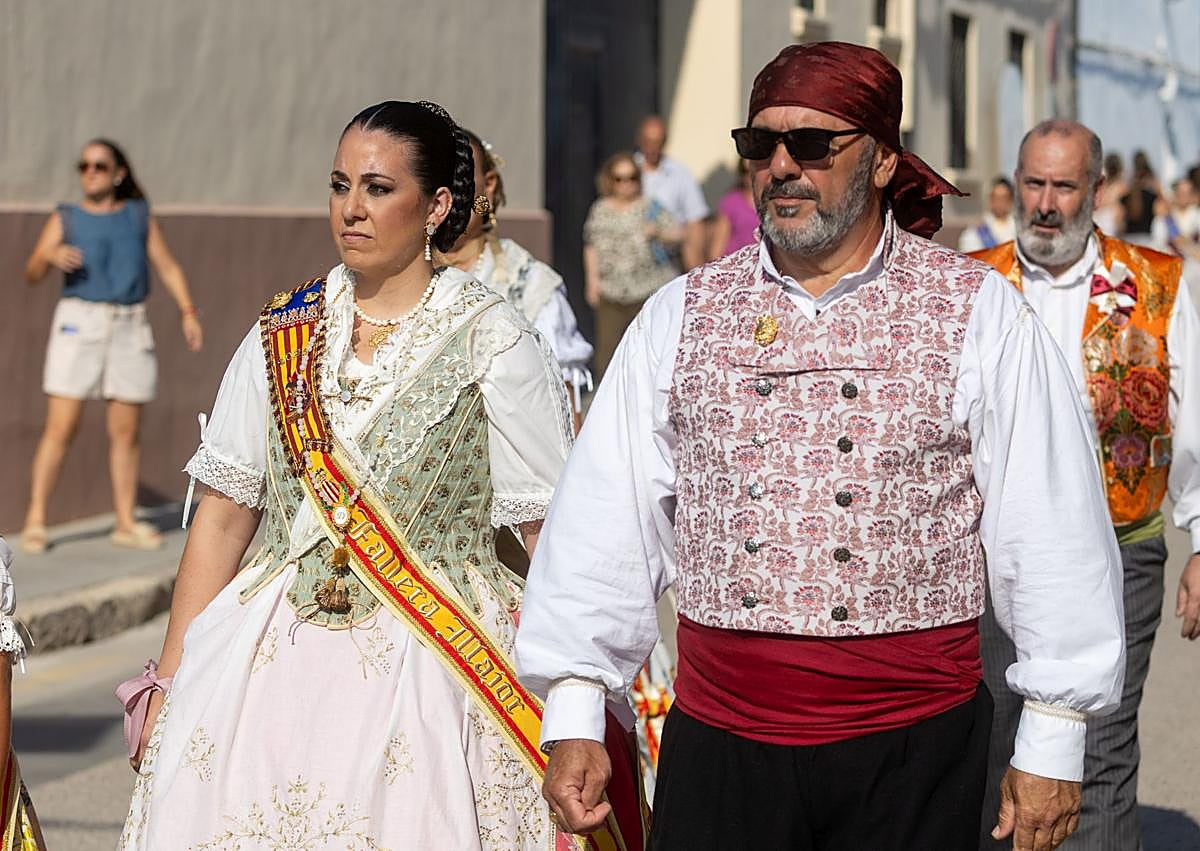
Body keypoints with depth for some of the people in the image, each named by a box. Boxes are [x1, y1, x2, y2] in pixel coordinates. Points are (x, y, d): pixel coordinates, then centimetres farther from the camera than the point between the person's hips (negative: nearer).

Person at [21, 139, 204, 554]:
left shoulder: (139, 216, 11)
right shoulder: (65, 219, 5)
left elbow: (168, 267, 7)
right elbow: (32, 273, -4)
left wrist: (189, 313, -7)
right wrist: (51, 257, -26)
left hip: (130, 328, 2)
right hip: (78, 322, -2)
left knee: (126, 431, 5)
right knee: (60, 428, -8)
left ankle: (126, 523, 13)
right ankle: (35, 521, -5)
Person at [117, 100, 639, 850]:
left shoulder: (493, 344, -3)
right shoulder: (283, 335, 8)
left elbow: (559, 539, -4)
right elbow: (223, 517, 10)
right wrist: (168, 680, 7)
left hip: (430, 674, -3)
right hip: (273, 668, 3)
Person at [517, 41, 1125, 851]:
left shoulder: (980, 316, -1)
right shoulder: (681, 317, 7)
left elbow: (1053, 533, 0)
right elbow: (604, 517, 6)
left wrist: (1053, 739, -1)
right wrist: (574, 714, 1)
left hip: (913, 752, -2)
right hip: (719, 745, 2)